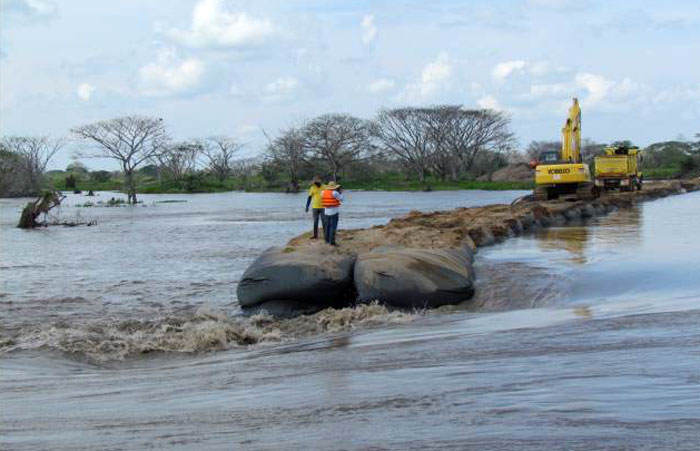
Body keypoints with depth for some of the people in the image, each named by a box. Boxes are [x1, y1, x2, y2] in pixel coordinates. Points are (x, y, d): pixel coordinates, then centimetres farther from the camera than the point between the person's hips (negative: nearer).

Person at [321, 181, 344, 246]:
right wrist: (341, 192, 12)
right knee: (333, 227, -6)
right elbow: (341, 199, -4)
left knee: (327, 226, 16)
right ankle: (332, 242, -9)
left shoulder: (323, 192, 3)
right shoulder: (334, 193, -14)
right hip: (334, 212, -6)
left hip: (326, 212, 6)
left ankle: (327, 240, 24)